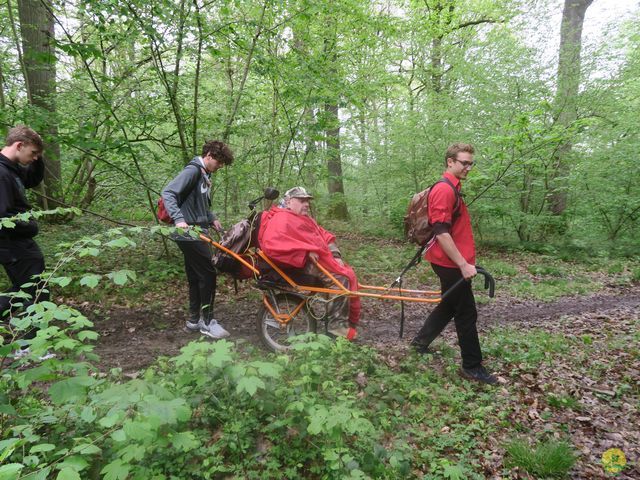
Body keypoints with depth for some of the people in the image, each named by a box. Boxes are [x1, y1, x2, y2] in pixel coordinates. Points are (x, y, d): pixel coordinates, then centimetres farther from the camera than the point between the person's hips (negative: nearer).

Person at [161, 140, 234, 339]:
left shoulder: (205, 176, 17)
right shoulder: (193, 170, -12)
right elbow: (168, 193, -21)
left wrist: (212, 219, 10)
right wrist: (179, 219, -33)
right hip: (189, 233, -9)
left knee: (196, 277, 12)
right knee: (208, 274, -7)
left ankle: (194, 319, 21)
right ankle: (207, 321, 3)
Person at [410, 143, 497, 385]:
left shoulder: (452, 188, 14)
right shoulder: (444, 189, -18)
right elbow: (441, 233, -25)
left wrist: (465, 261, 22)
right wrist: (464, 264, -25)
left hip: (452, 262, 10)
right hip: (452, 264, -10)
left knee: (450, 305, 21)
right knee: (466, 313, 0)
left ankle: (421, 341, 34)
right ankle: (472, 367, 13)